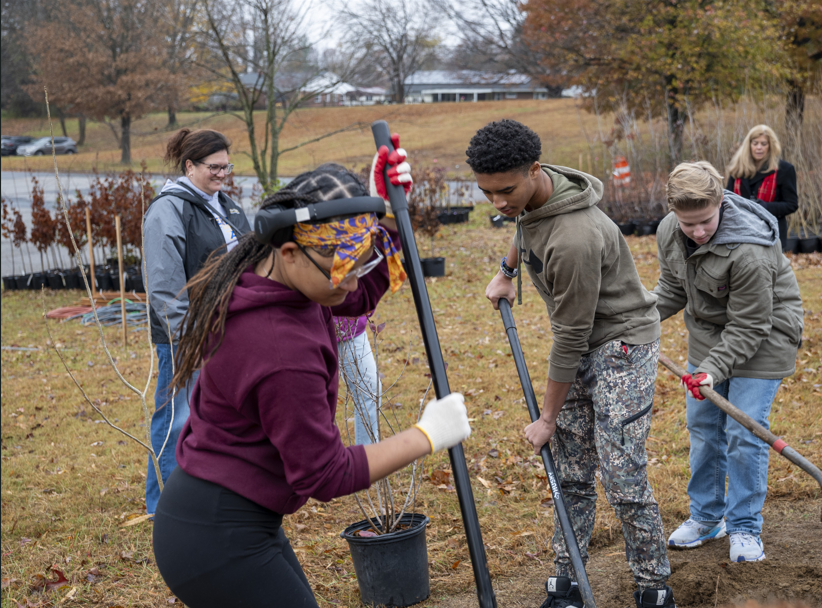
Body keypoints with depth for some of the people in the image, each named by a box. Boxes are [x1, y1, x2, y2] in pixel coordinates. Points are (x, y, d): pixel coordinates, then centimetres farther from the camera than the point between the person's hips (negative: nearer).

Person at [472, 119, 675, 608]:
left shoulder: (574, 239, -33)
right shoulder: (531, 194, -6)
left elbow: (570, 339, -25)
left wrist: (548, 419, -15)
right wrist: (506, 272, 31)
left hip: (622, 344, -8)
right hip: (582, 347, 9)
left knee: (622, 476, -10)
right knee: (571, 474, 10)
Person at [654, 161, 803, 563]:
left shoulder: (749, 251, -35)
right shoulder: (669, 232, -12)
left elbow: (748, 326, -27)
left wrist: (713, 369, -33)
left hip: (760, 339, -7)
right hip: (708, 332, 7)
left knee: (744, 433, -7)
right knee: (702, 426, 11)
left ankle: (745, 528, 10)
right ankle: (707, 517, 27)